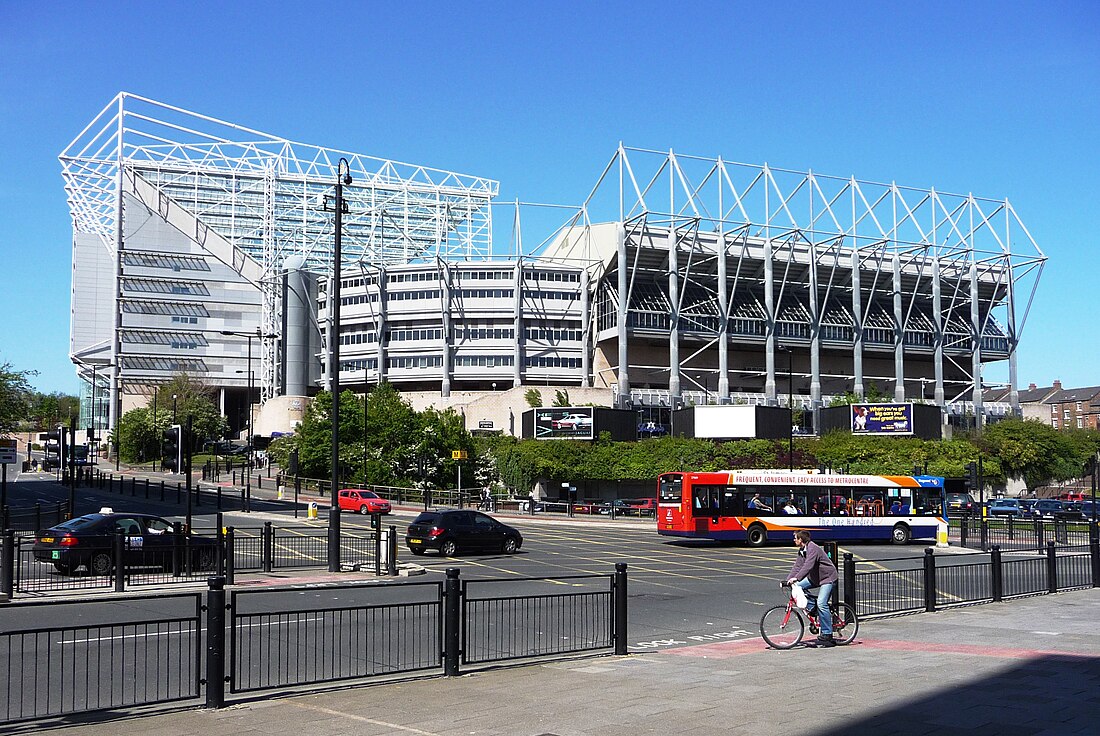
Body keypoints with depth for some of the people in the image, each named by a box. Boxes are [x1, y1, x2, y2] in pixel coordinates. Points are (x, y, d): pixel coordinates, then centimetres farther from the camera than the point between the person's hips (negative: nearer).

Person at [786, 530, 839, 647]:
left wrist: (796, 578, -44)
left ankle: (827, 635, -14)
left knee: (821, 604, -20)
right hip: (814, 577, 10)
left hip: (827, 578, -10)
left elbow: (808, 566, -36)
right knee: (797, 587, -3)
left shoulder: (813, 549, -24)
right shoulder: (801, 551, 6)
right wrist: (788, 580, -9)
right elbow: (797, 566, 2)